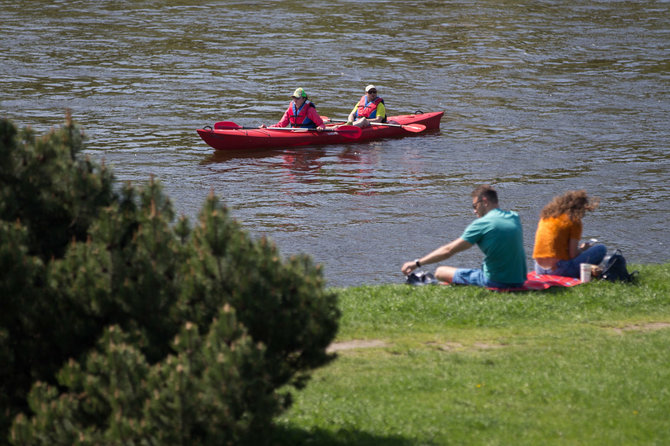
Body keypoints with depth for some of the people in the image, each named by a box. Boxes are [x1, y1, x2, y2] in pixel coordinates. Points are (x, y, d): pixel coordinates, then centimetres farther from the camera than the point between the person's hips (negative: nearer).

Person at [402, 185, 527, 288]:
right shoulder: (514, 217, 6)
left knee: (440, 272, 2)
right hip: (520, 281, 7)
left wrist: (417, 263, -1)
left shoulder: (481, 224, -12)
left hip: (494, 281, -7)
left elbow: (448, 250, -8)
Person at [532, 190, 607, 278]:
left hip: (539, 269, 7)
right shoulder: (574, 221, -6)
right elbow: (573, 254, -9)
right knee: (601, 249, -1)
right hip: (558, 269, -7)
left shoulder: (546, 215, 13)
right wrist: (582, 248, 14)